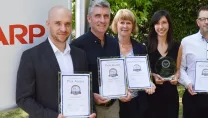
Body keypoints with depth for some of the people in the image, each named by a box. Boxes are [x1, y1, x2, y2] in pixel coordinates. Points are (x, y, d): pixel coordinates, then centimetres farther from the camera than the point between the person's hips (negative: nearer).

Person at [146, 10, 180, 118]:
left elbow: (178, 69, 11)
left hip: (171, 93, 2)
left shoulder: (176, 46, 4)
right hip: (152, 93, -2)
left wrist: (176, 76, -9)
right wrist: (153, 75, -16)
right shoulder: (147, 46, -5)